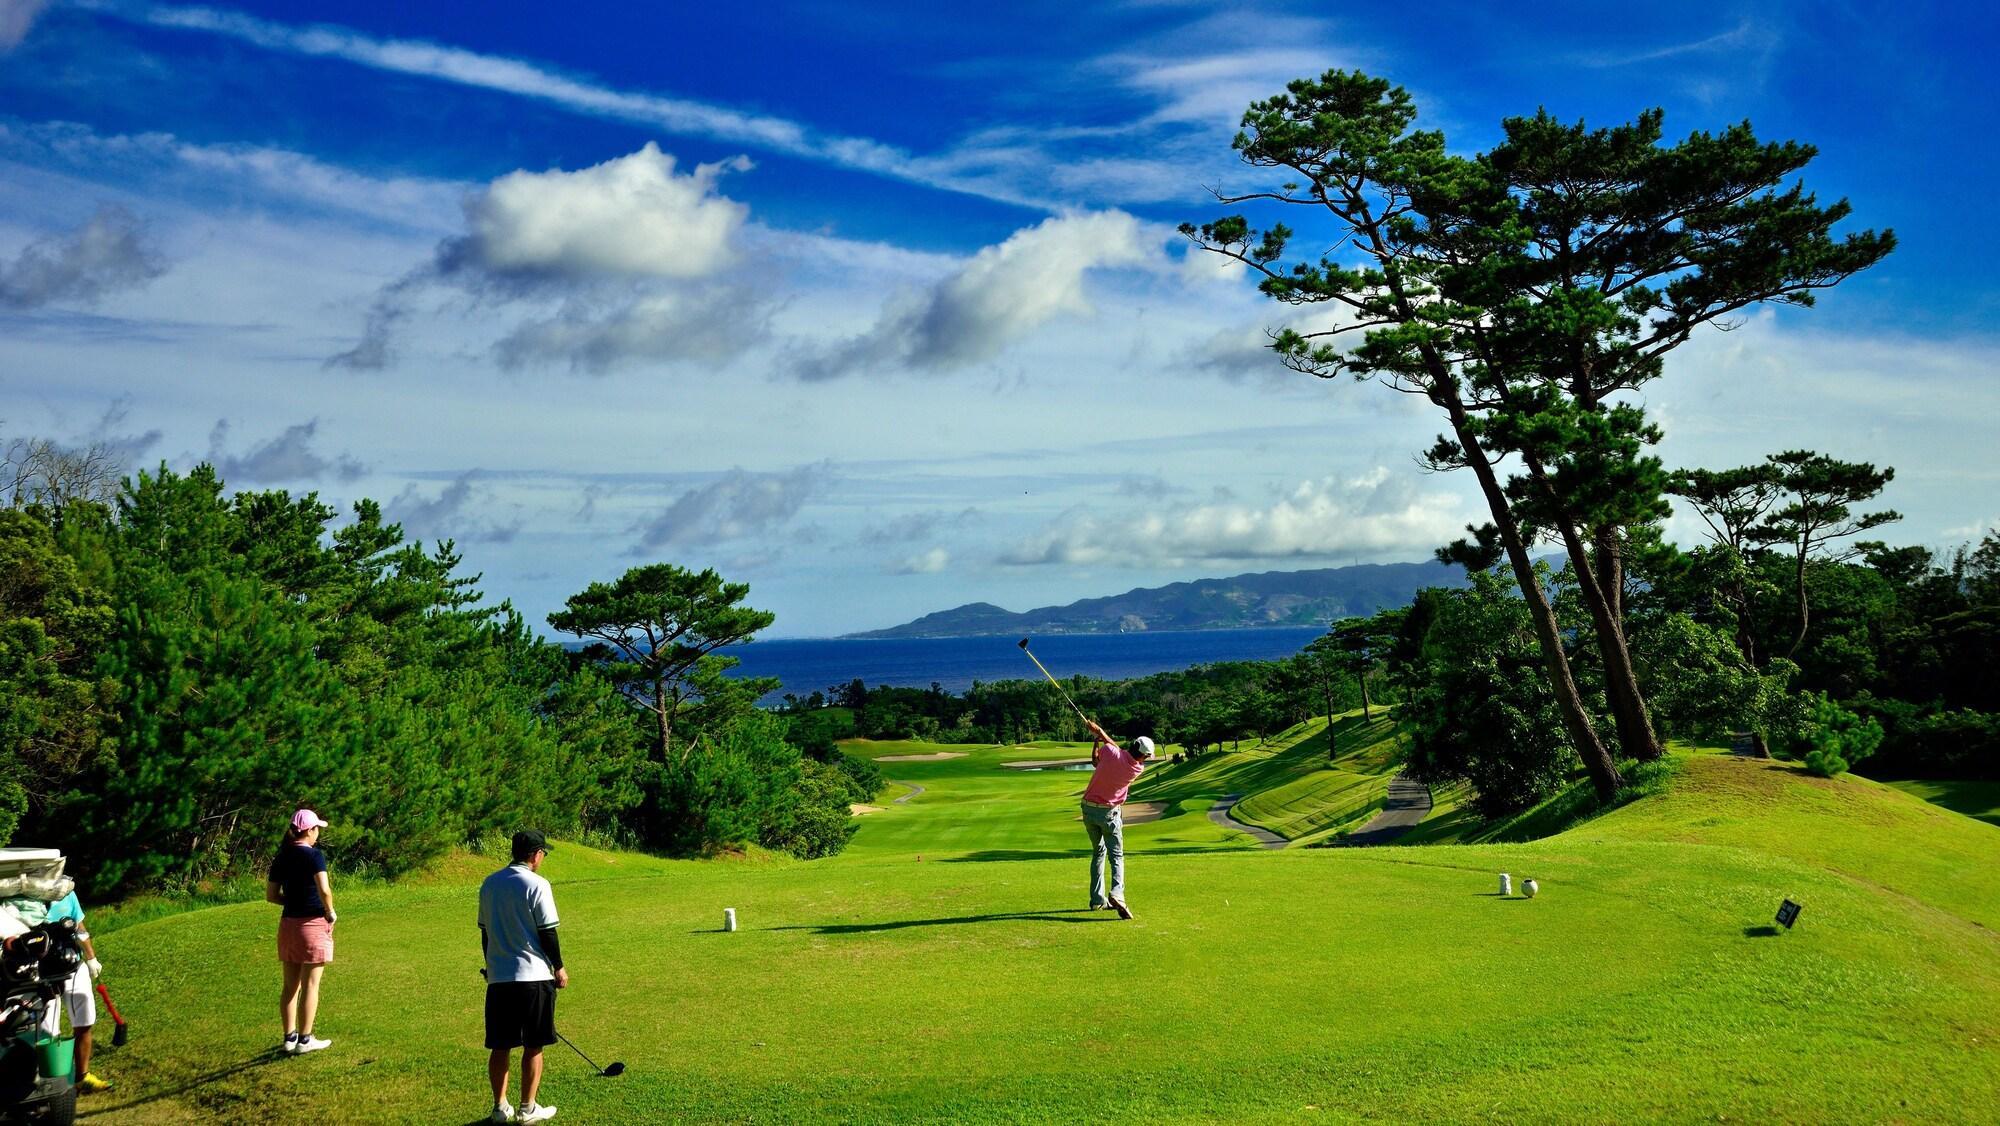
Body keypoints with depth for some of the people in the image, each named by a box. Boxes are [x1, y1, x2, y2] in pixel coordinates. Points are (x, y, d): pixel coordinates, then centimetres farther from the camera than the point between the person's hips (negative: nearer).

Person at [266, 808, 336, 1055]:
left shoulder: (281, 858, 6)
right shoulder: (314, 855, -13)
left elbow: (270, 895, 9)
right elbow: (324, 890, -24)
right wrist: (330, 911, -8)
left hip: (288, 924, 6)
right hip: (313, 924, -6)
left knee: (290, 985, 13)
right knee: (310, 985, 3)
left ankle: (290, 1038, 18)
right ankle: (305, 1040, 7)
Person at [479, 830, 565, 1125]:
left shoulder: (489, 884, 8)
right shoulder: (537, 885, -11)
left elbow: (485, 931, 15)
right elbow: (547, 932, -10)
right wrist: (558, 967, 1)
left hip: (498, 976, 6)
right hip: (532, 975, -5)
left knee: (500, 1046, 11)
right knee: (533, 1046, 5)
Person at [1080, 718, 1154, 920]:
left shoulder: (1109, 751, -16)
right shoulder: (1138, 769, -11)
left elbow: (1095, 761, 7)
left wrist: (1097, 737, 19)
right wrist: (1101, 733, 12)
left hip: (1089, 808, 3)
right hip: (1109, 813, -3)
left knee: (1098, 852, 17)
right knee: (1116, 856, 1)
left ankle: (1098, 899, 15)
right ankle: (1117, 894, -25)